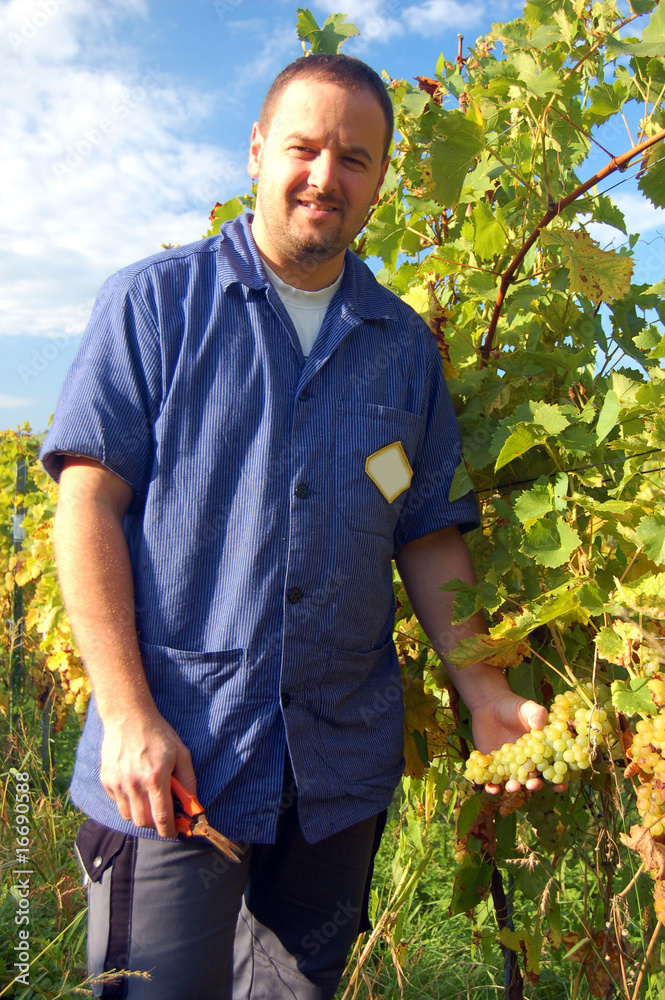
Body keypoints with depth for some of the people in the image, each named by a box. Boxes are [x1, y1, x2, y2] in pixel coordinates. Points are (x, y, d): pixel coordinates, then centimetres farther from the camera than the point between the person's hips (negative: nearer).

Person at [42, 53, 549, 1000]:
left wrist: (484, 692, -1)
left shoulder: (407, 346, 9)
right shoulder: (156, 301, -1)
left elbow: (428, 534, 10)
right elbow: (89, 503, -7)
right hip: (169, 757, -3)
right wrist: (127, 714, -14)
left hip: (342, 769, 4)